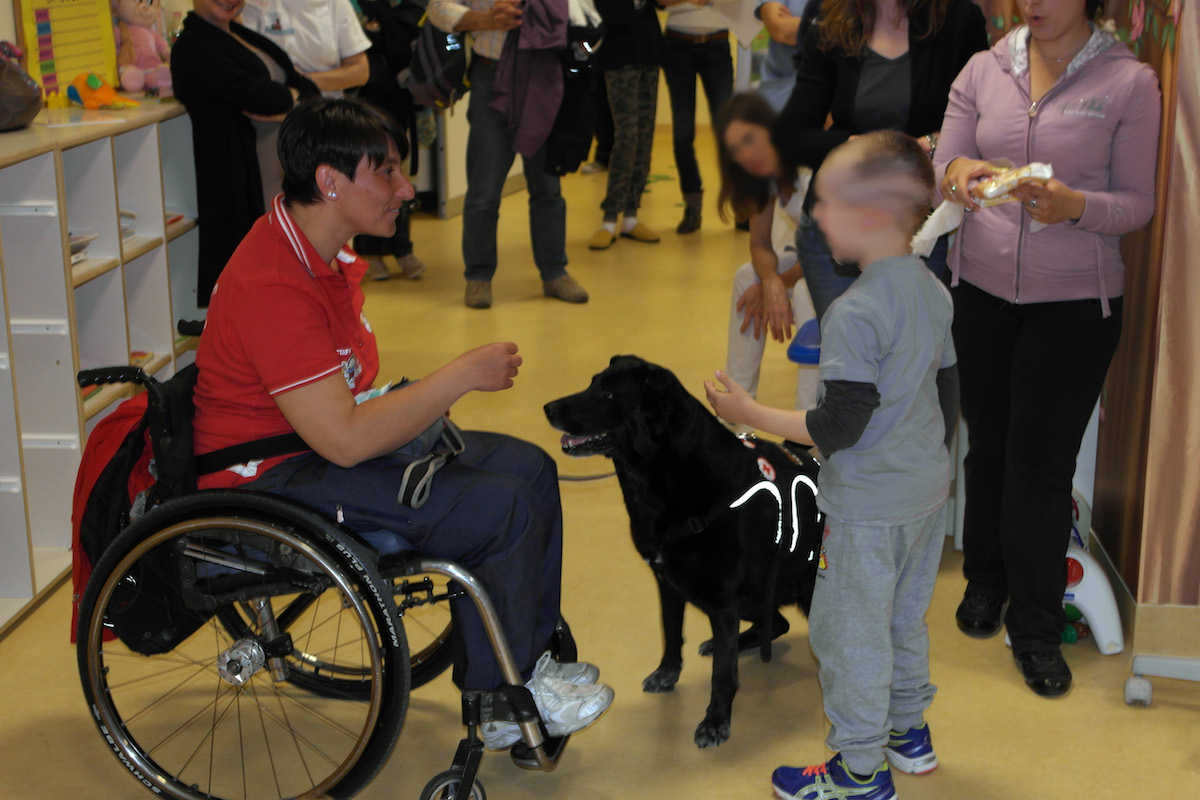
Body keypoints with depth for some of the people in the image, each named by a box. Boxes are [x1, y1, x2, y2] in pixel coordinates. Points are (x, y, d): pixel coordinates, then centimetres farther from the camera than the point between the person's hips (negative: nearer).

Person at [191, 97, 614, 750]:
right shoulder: (272, 286, -27)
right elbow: (345, 439, -31)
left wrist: (425, 398, 0)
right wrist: (463, 374, -23)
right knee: (498, 508, -21)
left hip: (326, 440, 11)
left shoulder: (323, 251, 7)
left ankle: (530, 658, 13)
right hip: (272, 482, -10)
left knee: (527, 468, 2)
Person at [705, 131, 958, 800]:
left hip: (868, 507, -9)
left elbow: (839, 427, -25)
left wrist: (753, 414, -16)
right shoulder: (935, 292, 2)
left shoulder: (855, 312, -25)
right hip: (929, 490, 9)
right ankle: (909, 734, 40)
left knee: (849, 633, 6)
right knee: (906, 618, 24)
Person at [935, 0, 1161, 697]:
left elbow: (1138, 202, -5)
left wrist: (1075, 207, -25)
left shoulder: (1130, 82, -6)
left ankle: (1036, 626, 17)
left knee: (1043, 461, 1)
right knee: (988, 444, 12)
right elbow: (940, 173, 4)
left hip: (1075, 301, -2)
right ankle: (985, 581, 36)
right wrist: (958, 172, -20)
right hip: (980, 289, 3)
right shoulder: (984, 71, 2)